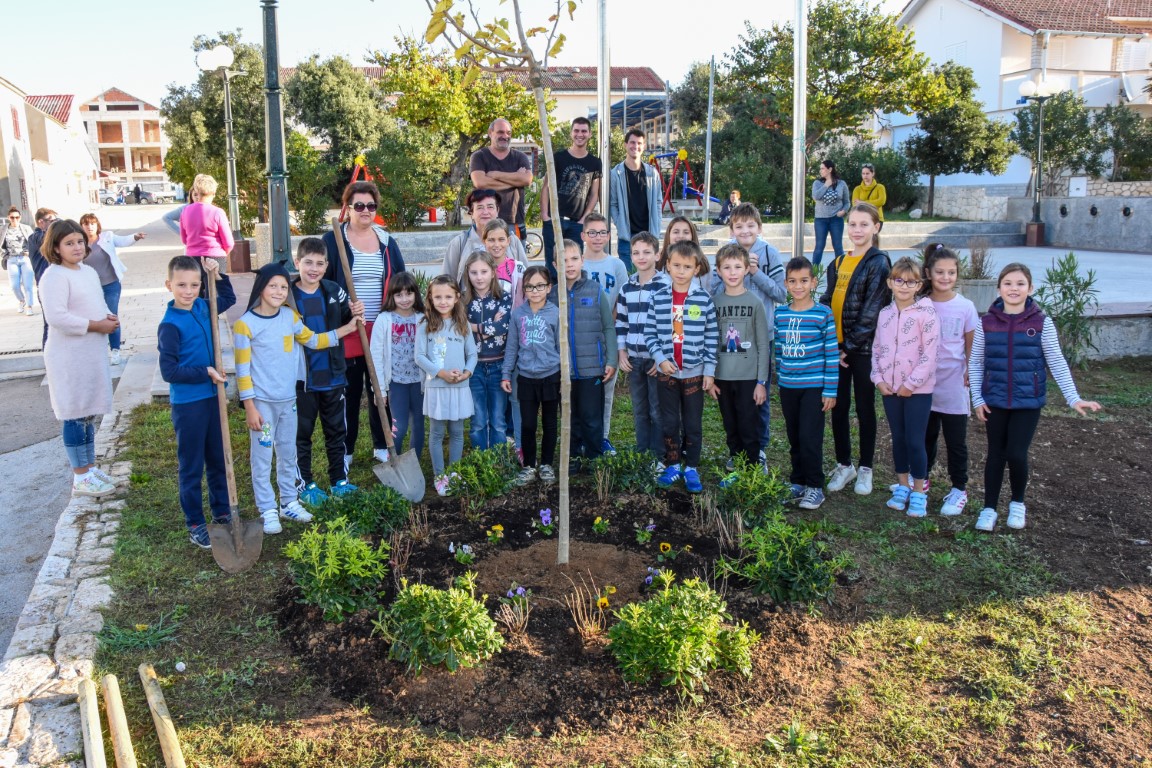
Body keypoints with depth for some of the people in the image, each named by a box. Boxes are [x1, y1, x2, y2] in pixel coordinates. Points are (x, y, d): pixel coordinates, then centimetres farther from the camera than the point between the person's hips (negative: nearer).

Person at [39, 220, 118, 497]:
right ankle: (81, 478, 7)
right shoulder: (54, 276, -15)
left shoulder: (89, 271, 13)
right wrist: (96, 325, -20)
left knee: (89, 413, 17)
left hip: (93, 353, 9)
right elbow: (56, 317, -24)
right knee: (76, 416, -2)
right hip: (69, 357, -9)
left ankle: (90, 466, 29)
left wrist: (109, 318, 2)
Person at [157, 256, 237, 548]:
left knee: (219, 460, 18)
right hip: (187, 403, -7)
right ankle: (195, 524, 20)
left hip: (212, 396, 7)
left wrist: (217, 275, 8)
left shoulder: (203, 307, 2)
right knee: (191, 466, 7)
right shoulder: (170, 325, -18)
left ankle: (223, 513, 32)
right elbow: (169, 371, -19)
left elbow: (229, 299, 23)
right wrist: (205, 373, -18)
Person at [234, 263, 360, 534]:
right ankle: (267, 511, 14)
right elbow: (242, 370, -12)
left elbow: (312, 340, 17)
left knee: (288, 453, 16)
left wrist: (348, 328, 13)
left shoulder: (290, 316, 3)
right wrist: (250, 408, -13)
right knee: (262, 458, 3)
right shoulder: (245, 324, -13)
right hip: (262, 402, -6)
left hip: (288, 399, 6)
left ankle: (289, 503, 30)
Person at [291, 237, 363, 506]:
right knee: (301, 433, 9)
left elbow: (345, 326, 11)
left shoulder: (335, 292, 1)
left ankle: (339, 480, 28)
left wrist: (354, 314, -7)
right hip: (302, 379, -3)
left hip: (333, 376, 3)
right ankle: (305, 484, 23)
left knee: (337, 431, 14)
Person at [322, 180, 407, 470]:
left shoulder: (387, 242, 10)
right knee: (349, 392, 4)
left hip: (382, 330, 3)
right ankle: (345, 450, 16)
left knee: (380, 389, 11)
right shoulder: (332, 241, -2)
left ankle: (382, 445, 25)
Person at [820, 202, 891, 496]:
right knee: (838, 408, 10)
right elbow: (826, 302, 9)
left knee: (864, 408, 6)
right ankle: (843, 465, 24)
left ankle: (865, 469, 21)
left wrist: (849, 346, -14)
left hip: (863, 348, -5)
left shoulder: (878, 263, -8)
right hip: (836, 348, 5)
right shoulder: (838, 263, 10)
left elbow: (871, 312, -13)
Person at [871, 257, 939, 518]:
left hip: (918, 389, -5)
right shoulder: (885, 313, 7)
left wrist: (911, 384, -15)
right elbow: (877, 349, 11)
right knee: (898, 439, 14)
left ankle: (918, 492, 12)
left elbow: (929, 354, -14)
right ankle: (902, 487, 27)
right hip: (890, 389, 5)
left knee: (915, 442, -1)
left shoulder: (926, 313, -11)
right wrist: (879, 379, -1)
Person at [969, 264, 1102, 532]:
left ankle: (1017, 503, 22)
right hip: (995, 401, 1)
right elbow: (975, 362, 3)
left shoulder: (1042, 323, -6)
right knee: (995, 454, 8)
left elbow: (1057, 363, -2)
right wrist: (977, 398, -1)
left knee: (1016, 454, -4)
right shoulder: (986, 323, -3)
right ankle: (989, 508, 21)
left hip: (1028, 402, -1)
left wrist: (1073, 398, -7)